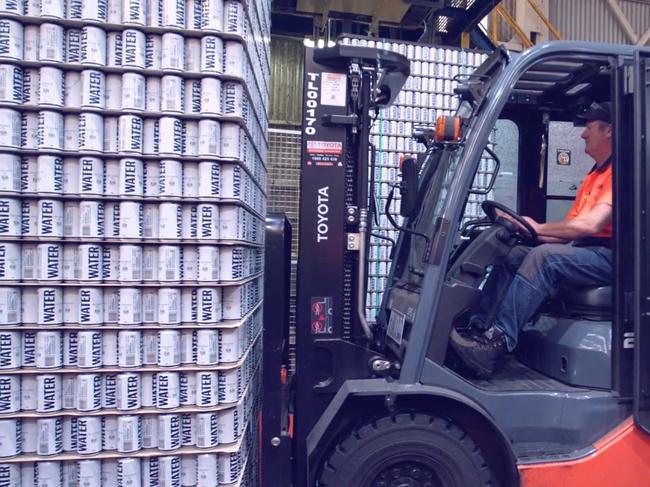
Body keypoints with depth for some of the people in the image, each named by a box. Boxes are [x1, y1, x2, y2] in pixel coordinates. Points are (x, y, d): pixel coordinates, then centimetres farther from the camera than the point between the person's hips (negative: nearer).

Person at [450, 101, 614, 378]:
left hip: (608, 255, -9)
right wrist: (527, 229, 1)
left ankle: (497, 342, -34)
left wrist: (540, 228, -11)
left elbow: (590, 224, -21)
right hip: (581, 250, 9)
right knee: (512, 255, -6)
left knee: (543, 256, -32)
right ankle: (478, 328, -16)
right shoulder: (593, 176, 24)